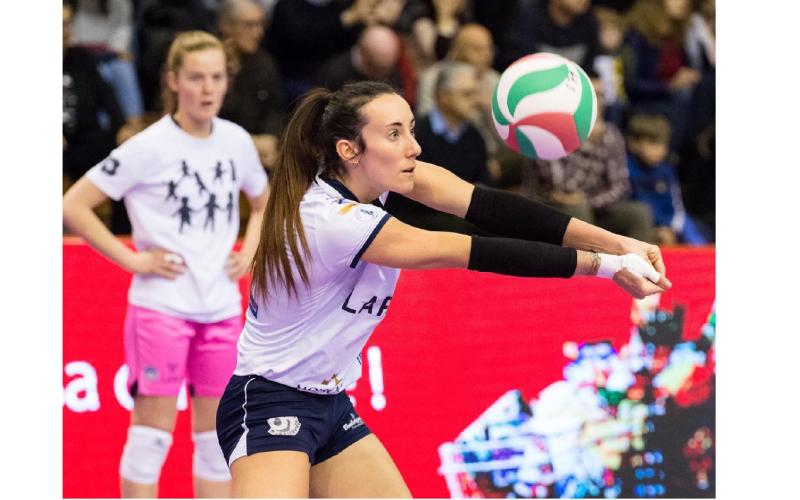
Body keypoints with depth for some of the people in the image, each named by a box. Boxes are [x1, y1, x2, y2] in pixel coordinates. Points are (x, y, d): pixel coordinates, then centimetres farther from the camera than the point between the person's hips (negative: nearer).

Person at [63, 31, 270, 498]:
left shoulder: (237, 141, 6)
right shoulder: (150, 147, -10)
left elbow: (264, 202, 26)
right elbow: (74, 205, -10)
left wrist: (249, 252, 9)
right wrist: (132, 259, -12)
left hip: (222, 307, 5)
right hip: (161, 304, -5)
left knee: (217, 435, 9)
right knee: (152, 433, -3)